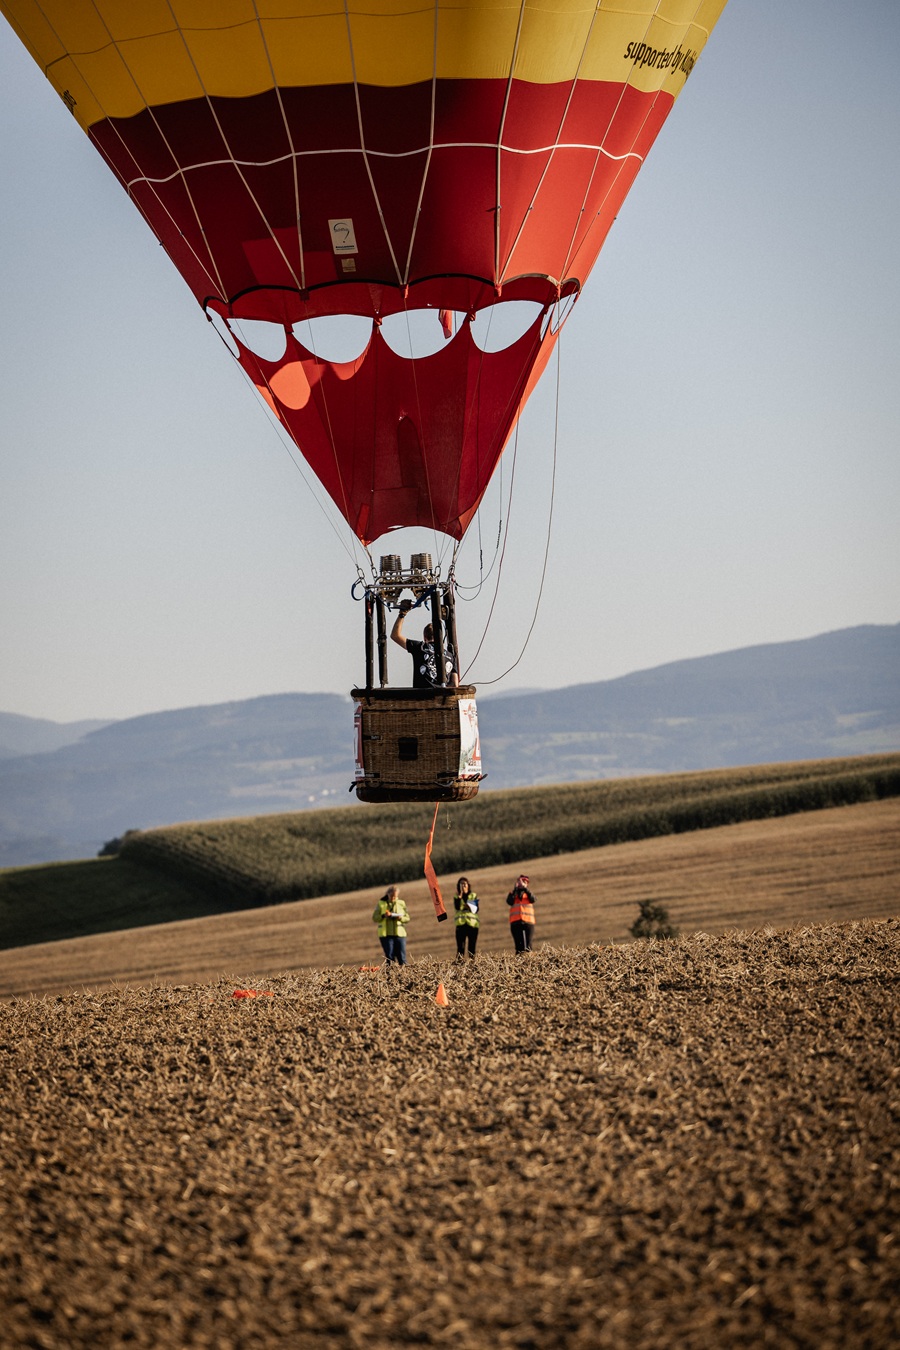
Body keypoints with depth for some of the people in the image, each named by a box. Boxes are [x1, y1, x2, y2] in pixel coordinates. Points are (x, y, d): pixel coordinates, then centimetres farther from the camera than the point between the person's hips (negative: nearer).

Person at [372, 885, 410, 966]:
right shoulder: (381, 904, 7)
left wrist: (401, 918, -11)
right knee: (389, 957, -4)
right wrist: (383, 916, -14)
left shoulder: (401, 903, 10)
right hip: (385, 934, -1)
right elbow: (374, 918, 5)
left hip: (399, 933, 1)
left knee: (402, 957, -3)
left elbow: (407, 918, 11)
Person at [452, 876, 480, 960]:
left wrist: (470, 907, -14)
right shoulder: (457, 896, 12)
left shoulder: (473, 896, 12)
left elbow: (476, 909, 4)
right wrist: (460, 896, -10)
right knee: (460, 946, -9)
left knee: (472, 947, -2)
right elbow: (457, 907, -7)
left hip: (472, 924, 1)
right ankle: (459, 961, -14)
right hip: (461, 924, -1)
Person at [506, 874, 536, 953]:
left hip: (528, 921, 0)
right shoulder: (513, 893, 17)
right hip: (515, 922, 0)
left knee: (527, 945, -5)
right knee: (519, 944, -5)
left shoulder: (529, 893, 17)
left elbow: (532, 899, -7)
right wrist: (515, 889, -8)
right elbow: (509, 902, -4)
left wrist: (525, 888, -14)